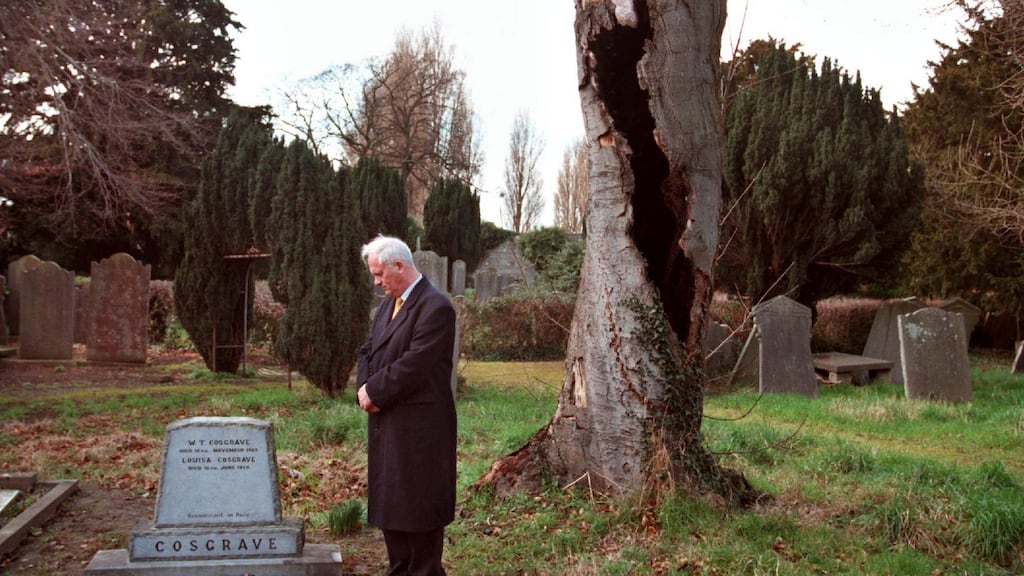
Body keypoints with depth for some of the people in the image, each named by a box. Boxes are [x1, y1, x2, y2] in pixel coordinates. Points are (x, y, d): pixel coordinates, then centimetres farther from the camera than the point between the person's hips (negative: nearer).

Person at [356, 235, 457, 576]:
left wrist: (374, 391, -12)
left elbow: (412, 365, -22)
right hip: (386, 423, 9)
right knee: (390, 502, 17)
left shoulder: (435, 307, -16)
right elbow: (368, 351, 15)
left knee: (419, 505, 1)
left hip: (418, 427, -9)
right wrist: (363, 387, -3)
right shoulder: (388, 303, 13)